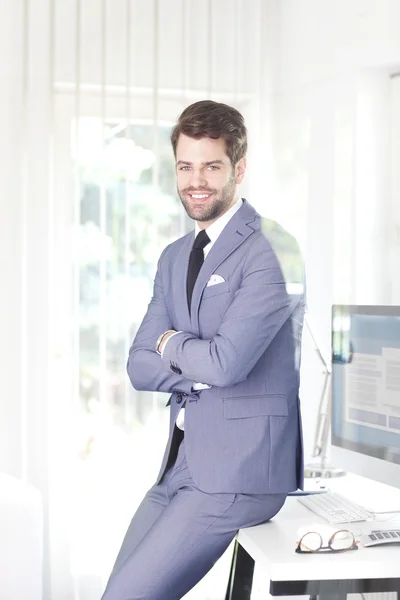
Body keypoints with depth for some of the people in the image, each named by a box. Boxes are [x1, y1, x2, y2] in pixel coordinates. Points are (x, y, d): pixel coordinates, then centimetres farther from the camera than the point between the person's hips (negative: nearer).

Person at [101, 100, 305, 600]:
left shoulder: (270, 250, -13)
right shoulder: (174, 258, 14)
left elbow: (227, 361, -24)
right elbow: (140, 367, 8)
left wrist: (171, 343, -4)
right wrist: (204, 365, -9)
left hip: (238, 471, -8)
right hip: (180, 465, 8)